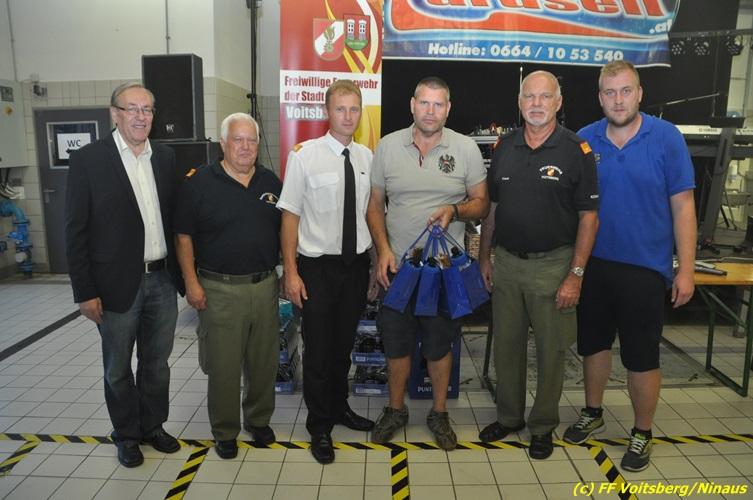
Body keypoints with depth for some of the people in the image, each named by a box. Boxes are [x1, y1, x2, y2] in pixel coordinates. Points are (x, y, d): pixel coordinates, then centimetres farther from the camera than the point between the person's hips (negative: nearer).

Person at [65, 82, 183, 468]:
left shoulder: (165, 157, 5)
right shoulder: (87, 160, -9)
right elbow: (76, 231, -9)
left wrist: (182, 273, 5)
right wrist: (84, 292, -10)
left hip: (162, 280, 4)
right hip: (117, 284, -4)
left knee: (157, 363, 18)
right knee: (118, 369, 14)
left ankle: (153, 425, 38)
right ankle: (127, 435, 34)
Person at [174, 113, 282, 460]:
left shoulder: (271, 182, 8)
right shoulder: (199, 182, -4)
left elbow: (284, 230, 14)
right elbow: (183, 236, -3)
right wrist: (192, 283, -8)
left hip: (265, 285, 4)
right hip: (219, 289, -3)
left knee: (264, 361, 13)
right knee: (223, 366, 6)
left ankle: (259, 420, 34)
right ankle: (225, 431, 25)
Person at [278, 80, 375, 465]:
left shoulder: (367, 156, 2)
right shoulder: (304, 155, -11)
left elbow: (372, 209, 10)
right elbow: (290, 215, -10)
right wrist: (290, 272, -12)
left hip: (357, 264, 4)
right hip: (318, 266, -4)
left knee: (345, 343, 19)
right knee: (318, 348, 7)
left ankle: (340, 407, 41)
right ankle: (319, 425, 27)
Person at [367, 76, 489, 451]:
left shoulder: (466, 148, -1)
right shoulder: (388, 146, 2)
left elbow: (481, 204, 4)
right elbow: (375, 204, 6)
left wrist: (455, 210, -17)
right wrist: (383, 250, -6)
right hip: (397, 265, 1)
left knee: (439, 345, 11)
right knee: (396, 342, 12)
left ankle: (439, 413, 32)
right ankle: (395, 410, 33)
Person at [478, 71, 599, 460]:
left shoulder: (576, 150, -7)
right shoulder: (504, 147, 6)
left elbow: (589, 216, -7)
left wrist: (576, 274, -12)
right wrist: (483, 257, 9)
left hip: (553, 264, -3)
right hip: (505, 262, 4)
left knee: (551, 350, 8)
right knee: (506, 344, 14)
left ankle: (542, 426, 27)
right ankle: (508, 416, 33)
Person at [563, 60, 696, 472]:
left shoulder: (666, 138, -6)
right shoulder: (584, 140, -1)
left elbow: (683, 205, -5)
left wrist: (686, 269, -8)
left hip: (644, 268, -2)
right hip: (593, 264, 3)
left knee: (642, 357, 7)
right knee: (593, 343, 17)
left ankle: (642, 434, 28)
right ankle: (592, 413, 38)